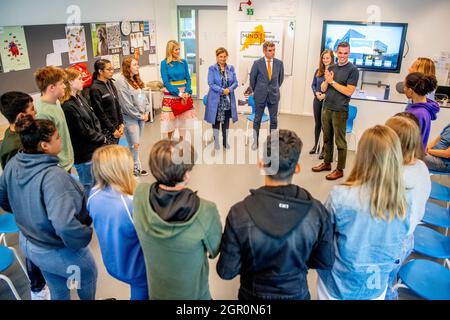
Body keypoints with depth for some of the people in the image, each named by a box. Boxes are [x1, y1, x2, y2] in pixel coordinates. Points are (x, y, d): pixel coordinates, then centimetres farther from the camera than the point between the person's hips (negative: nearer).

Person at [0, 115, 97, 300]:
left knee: (58, 290, 30)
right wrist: (86, 235, -26)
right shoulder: (52, 176, -36)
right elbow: (65, 225, -44)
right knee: (89, 274, 26)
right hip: (57, 252, -7)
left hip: (27, 243, 8)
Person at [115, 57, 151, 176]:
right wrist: (140, 116, -11)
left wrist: (146, 112, 1)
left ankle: (135, 166, 23)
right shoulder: (121, 81, -13)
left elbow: (144, 97, 14)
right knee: (135, 144, -2)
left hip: (141, 117, 7)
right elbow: (126, 104, -17)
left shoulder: (137, 80, 13)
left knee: (135, 143, 14)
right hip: (130, 118, -7)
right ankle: (136, 168, 13)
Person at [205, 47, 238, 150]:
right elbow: (211, 84, -11)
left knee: (226, 120, 10)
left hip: (228, 99, 3)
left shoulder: (231, 68, 6)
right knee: (216, 120, 5)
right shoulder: (212, 69, -4)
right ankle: (216, 141, 17)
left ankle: (225, 141, 22)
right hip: (216, 99, -3)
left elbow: (235, 82, 4)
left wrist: (229, 89, -15)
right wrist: (222, 90, -20)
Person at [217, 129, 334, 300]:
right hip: (297, 293, 2)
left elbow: (227, 271, -18)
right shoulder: (317, 212, -23)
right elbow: (326, 262, -9)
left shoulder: (239, 214, -29)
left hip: (253, 294, -1)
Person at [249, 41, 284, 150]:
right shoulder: (257, 63, -7)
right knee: (257, 119, 7)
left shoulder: (279, 63, -1)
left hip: (274, 96, 2)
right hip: (260, 96, -1)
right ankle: (255, 141, 17)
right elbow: (252, 79, 4)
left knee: (274, 120, 5)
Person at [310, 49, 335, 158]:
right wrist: (316, 92, -6)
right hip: (317, 100, 5)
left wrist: (326, 95, -20)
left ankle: (324, 149, 10)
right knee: (317, 123, 14)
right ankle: (316, 145, 28)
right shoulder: (318, 71, 8)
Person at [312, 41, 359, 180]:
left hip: (340, 111, -6)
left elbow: (349, 91, -15)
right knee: (327, 138, 15)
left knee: (340, 141, 1)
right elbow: (323, 88, 12)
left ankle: (340, 170, 10)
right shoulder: (331, 68, 11)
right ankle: (327, 163, 29)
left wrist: (332, 81, -12)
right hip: (326, 108, 6)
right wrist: (327, 80, -9)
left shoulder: (353, 70, -6)